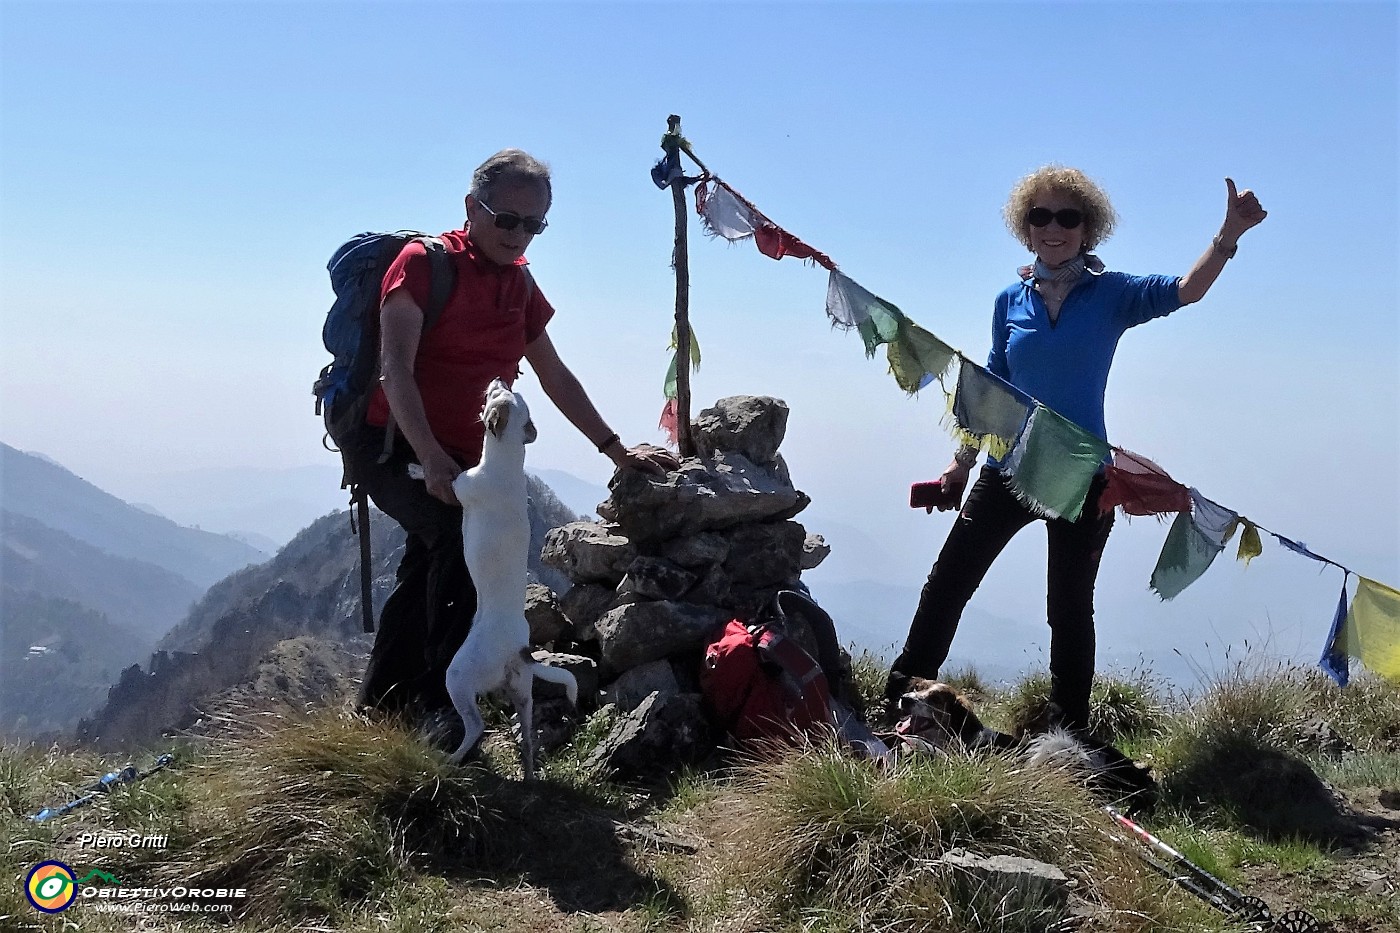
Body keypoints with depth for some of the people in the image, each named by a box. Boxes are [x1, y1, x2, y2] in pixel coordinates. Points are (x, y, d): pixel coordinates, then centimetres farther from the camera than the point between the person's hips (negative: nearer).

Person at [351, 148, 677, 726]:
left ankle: (380, 703, 26)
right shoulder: (424, 263, -10)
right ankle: (441, 699, -24)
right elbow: (395, 368, -20)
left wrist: (616, 451, 15)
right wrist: (432, 460, -33)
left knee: (426, 575, 11)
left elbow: (555, 378, 19)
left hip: (463, 460, 7)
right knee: (464, 536, -29)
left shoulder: (521, 286, 11)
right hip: (395, 448, -7)